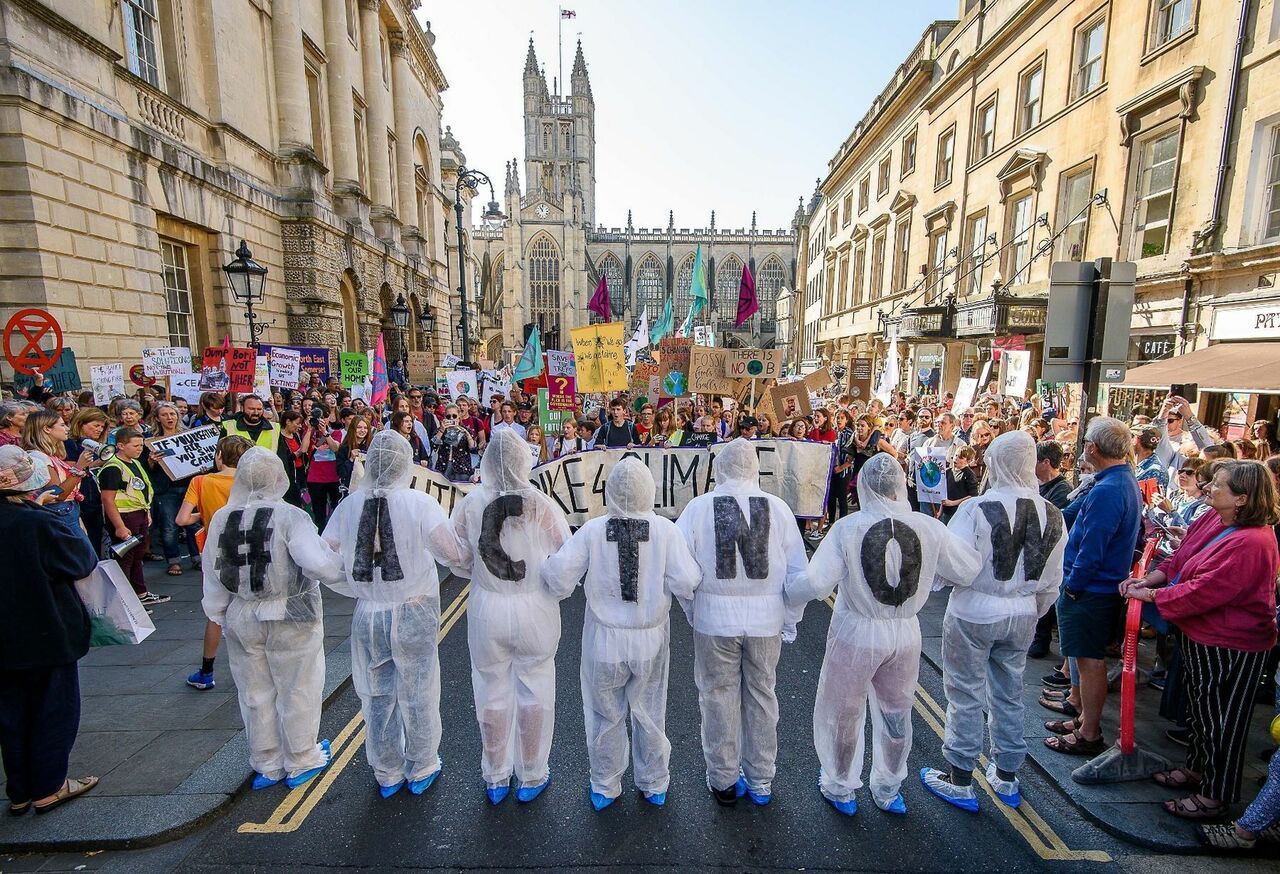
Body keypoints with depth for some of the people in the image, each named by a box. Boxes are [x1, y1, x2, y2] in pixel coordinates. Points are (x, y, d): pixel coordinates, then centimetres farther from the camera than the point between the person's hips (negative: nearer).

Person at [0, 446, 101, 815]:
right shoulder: (39, 524, -25)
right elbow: (84, 561, -15)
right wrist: (75, 530, -1)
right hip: (48, 636, -6)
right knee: (55, 709, 11)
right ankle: (48, 788, 23)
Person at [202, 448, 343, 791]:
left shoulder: (221, 519, -4)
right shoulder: (289, 516, -20)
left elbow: (214, 578, 3)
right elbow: (316, 563, -32)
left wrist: (220, 617, 14)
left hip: (242, 619, 5)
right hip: (291, 620, -4)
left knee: (255, 694, 20)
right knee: (297, 691, 13)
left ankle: (266, 766, 35)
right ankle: (300, 762, 29)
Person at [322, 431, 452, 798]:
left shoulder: (349, 505, -5)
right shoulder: (419, 502, -17)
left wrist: (358, 590, 6)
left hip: (368, 616, 4)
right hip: (413, 614, -3)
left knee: (377, 697, 20)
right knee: (417, 696, 16)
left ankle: (386, 774, 39)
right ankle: (420, 771, 34)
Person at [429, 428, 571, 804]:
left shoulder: (469, 504, -12)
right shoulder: (542, 505, -16)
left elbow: (459, 559, -4)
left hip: (487, 610, 2)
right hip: (535, 610, -1)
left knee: (493, 693, 19)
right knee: (534, 691, 17)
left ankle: (495, 779, 38)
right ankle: (531, 778, 34)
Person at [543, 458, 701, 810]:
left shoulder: (592, 530, -15)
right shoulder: (665, 529, -15)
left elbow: (558, 576, -16)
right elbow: (686, 581, -18)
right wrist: (695, 611, 3)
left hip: (604, 639, 0)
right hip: (651, 640, 1)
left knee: (606, 715, 20)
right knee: (649, 713, 21)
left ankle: (604, 788, 39)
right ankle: (654, 786, 41)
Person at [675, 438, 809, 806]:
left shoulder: (698, 507, -11)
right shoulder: (778, 507, -6)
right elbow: (798, 571, -2)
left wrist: (691, 610, 6)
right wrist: (790, 620, 8)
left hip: (715, 619, -1)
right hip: (765, 619, 2)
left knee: (718, 697, 15)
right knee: (762, 696, 18)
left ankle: (723, 781, 32)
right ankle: (760, 782, 35)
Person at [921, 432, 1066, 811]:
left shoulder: (977, 508, -23)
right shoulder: (1052, 515, -3)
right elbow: (1051, 581, 6)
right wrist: (1032, 613, 20)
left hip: (974, 613, -5)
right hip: (1021, 616, 6)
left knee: (966, 696, 9)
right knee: (1009, 695, 21)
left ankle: (960, 780, 24)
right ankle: (1006, 777, 37)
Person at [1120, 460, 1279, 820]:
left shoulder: (1251, 543, -29)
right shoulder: (1213, 520, -2)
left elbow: (1203, 592, -28)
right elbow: (1180, 559, 8)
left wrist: (1151, 595, -18)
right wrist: (1150, 578, -6)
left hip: (1229, 647, -9)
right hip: (1199, 634, 9)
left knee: (1220, 720, 8)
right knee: (1201, 708, 25)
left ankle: (1215, 797, 26)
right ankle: (1196, 768, 44)